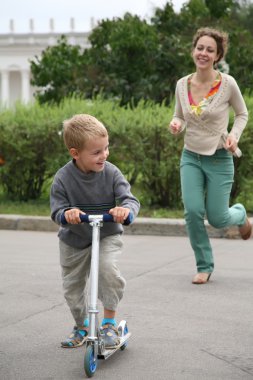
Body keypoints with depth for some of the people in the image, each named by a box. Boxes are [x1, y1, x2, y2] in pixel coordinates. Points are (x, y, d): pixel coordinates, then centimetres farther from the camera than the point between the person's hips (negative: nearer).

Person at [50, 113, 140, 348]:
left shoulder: (111, 173, -17)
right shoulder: (63, 178, -19)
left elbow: (130, 199, -21)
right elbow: (57, 211, -17)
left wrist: (126, 209, -46)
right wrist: (67, 213, -42)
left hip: (108, 235, -1)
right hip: (74, 240, 2)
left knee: (108, 267, -29)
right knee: (72, 285, 12)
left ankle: (110, 322, -11)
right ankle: (82, 326, 38)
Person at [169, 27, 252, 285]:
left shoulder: (227, 84, -11)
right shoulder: (182, 84, -2)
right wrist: (176, 124, -11)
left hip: (219, 159, -2)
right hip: (191, 157, 3)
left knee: (217, 218, 0)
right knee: (193, 211, -13)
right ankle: (204, 266, 7)